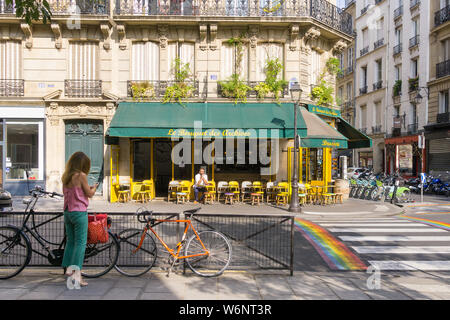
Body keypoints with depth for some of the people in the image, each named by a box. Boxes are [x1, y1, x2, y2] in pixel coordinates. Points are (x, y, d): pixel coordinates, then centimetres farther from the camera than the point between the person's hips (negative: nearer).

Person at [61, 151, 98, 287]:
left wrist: (89, 188, 17)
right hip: (79, 212, -7)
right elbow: (89, 194, -6)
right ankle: (77, 272, -7)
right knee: (80, 242, -4)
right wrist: (94, 188, 15)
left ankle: (68, 268, 21)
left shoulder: (65, 177, 9)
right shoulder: (81, 175, -12)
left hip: (67, 212, 7)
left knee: (70, 241, 16)